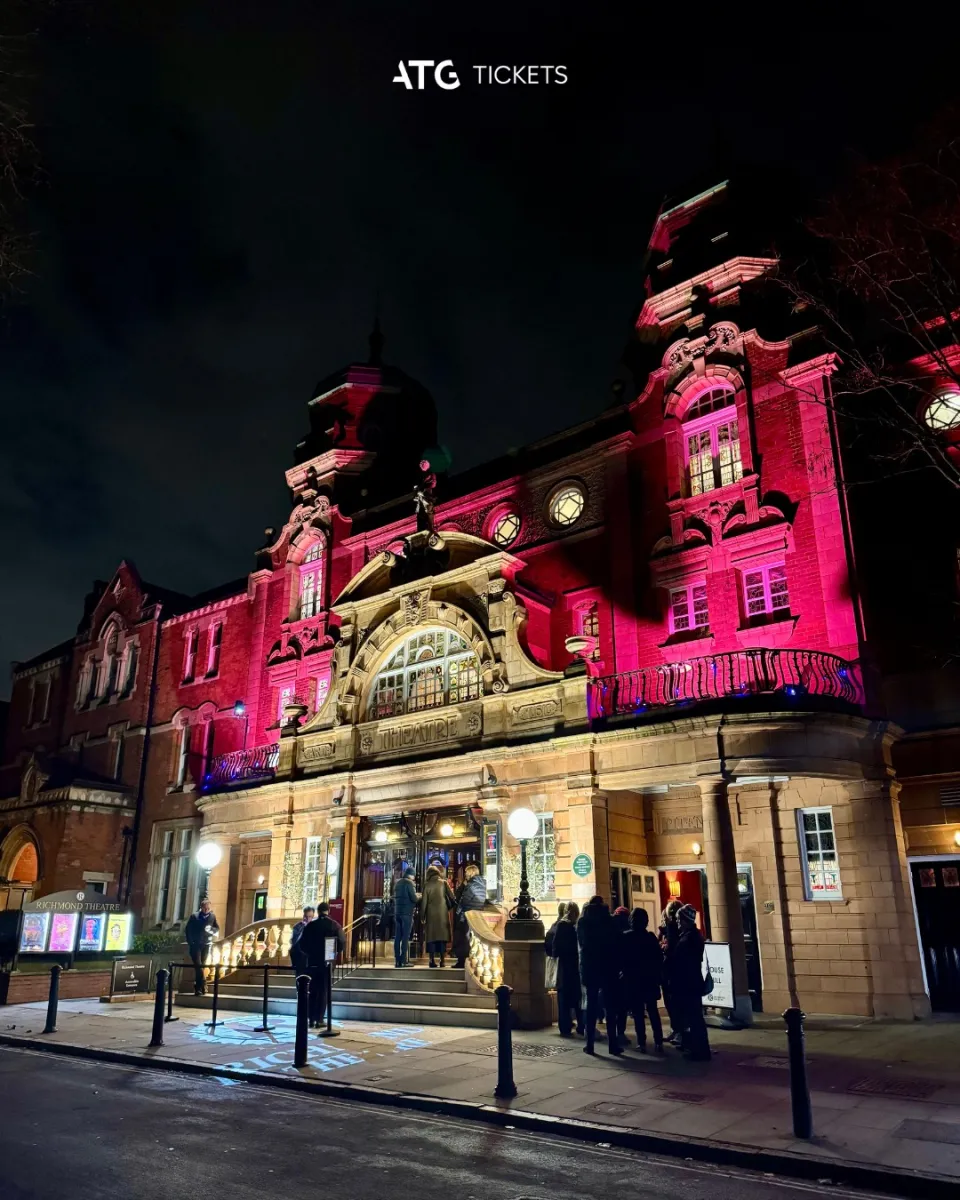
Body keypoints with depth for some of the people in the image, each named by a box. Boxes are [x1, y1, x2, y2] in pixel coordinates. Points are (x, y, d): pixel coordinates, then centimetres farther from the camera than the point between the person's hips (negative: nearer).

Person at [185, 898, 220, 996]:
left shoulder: (212, 917, 3)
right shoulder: (194, 916, -1)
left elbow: (217, 929, 8)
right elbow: (188, 930, 1)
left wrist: (211, 929, -14)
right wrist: (190, 942, -6)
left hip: (206, 945, 1)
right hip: (195, 944, -1)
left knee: (201, 966, 5)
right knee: (198, 966, -11)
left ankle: (198, 987, 15)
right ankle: (202, 986, -13)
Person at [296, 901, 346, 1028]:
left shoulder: (310, 926, -2)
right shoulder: (334, 925, -5)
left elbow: (301, 945, -1)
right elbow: (342, 944, -8)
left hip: (312, 962, 1)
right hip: (327, 962, -1)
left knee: (312, 991, 12)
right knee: (323, 991, 7)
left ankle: (311, 1019, 10)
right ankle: (319, 1019, 3)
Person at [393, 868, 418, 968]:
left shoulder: (398, 883, 15)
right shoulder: (409, 883, -8)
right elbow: (414, 898, -12)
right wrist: (416, 905, 7)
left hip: (397, 912, 7)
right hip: (407, 913, -7)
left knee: (397, 937, 5)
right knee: (405, 937, -6)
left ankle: (397, 960, 4)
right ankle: (404, 960, -8)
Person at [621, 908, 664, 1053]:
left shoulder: (625, 937, -7)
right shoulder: (651, 937, -1)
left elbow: (622, 959, -5)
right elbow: (659, 958, -1)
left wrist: (625, 973, 6)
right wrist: (658, 976, 6)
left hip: (632, 979, -2)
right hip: (650, 979, 2)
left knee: (638, 1012, 2)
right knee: (653, 1011, 9)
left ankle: (642, 1043, -1)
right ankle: (658, 1042, 4)